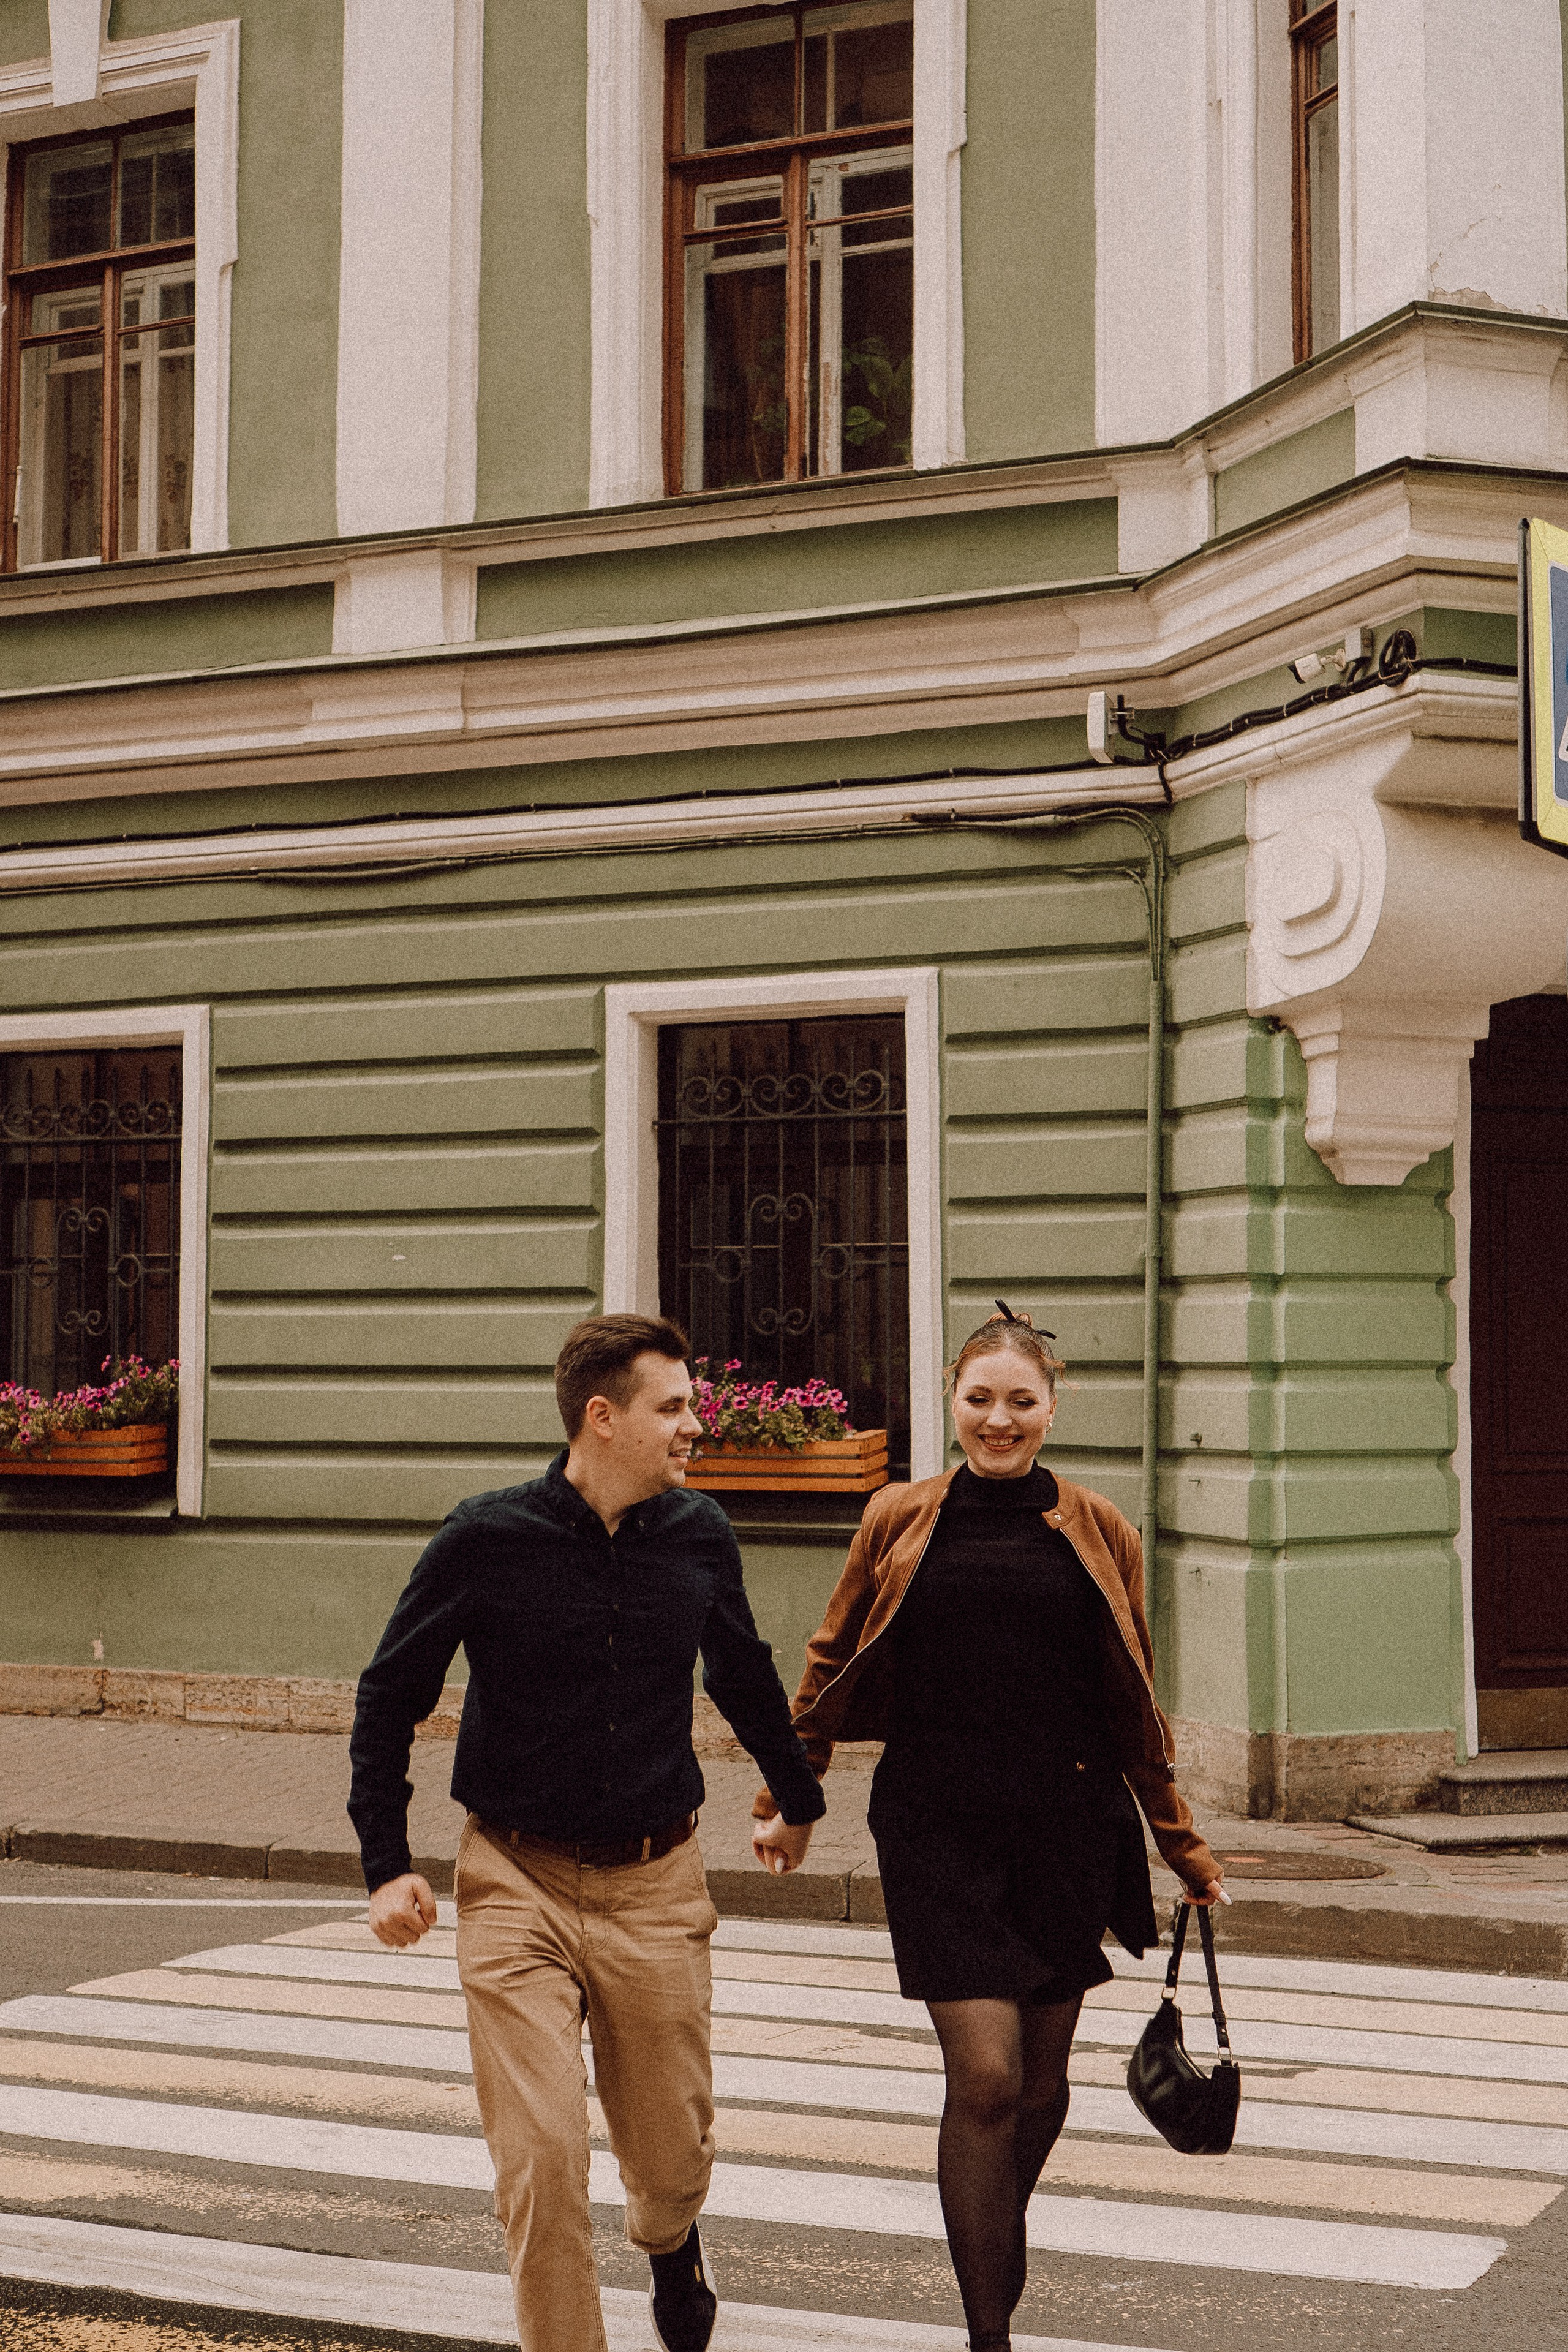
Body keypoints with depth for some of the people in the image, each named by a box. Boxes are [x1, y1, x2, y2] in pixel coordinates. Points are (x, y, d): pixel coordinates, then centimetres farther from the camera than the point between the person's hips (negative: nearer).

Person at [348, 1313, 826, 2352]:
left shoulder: (700, 1536, 1)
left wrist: (799, 1795, 33)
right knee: (541, 2157, -9)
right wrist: (388, 1863, -4)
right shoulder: (485, 1541, -9)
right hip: (519, 1884, -3)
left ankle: (672, 2247, 47)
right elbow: (390, 1697, 1)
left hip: (658, 1885, 3)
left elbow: (746, 1678, 20)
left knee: (673, 2152, 12)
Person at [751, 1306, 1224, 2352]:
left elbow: (1135, 1705, 12)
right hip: (939, 1833, -2)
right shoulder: (901, 1521, 4)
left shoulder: (1097, 1532, 5)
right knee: (985, 2078, -10)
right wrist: (789, 1798, 18)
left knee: (1041, 2081, 11)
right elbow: (831, 1666, 15)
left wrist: (1183, 1847, 14)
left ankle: (999, 2236, 41)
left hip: (1068, 1832, 2)